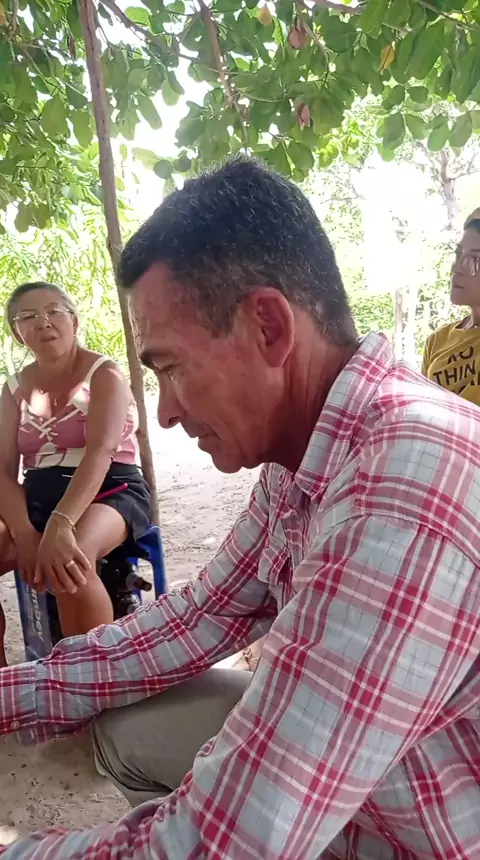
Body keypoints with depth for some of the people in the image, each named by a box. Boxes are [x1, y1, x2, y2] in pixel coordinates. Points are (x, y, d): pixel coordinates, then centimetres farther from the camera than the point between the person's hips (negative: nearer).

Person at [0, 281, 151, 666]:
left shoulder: (104, 374, -4)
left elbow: (100, 450, -21)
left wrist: (60, 524, -37)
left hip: (112, 491, -5)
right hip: (38, 497, 5)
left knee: (68, 557, -37)